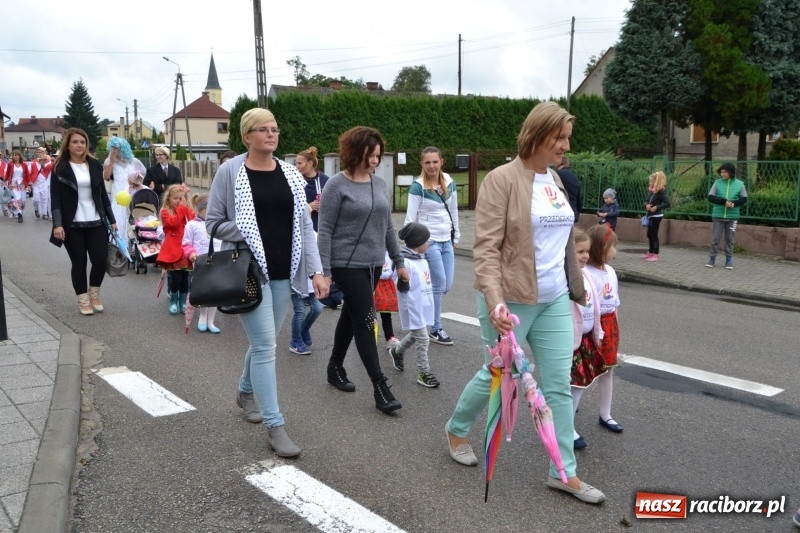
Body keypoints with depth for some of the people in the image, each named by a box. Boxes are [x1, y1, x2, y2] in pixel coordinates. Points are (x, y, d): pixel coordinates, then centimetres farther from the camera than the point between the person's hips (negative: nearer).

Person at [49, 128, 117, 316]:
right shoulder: (60, 168, -2)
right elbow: (55, 198, -6)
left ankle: (94, 293, 21)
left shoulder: (95, 165, 8)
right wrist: (57, 224, -16)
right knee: (79, 263, 3)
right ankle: (83, 300, 18)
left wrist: (111, 219, 9)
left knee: (101, 260, -4)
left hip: (96, 222, 3)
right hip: (72, 224, -3)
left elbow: (103, 194, 12)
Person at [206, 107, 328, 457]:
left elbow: (305, 226, 5)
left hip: (284, 272, 5)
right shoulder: (230, 172, -6)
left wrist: (316, 270, -2)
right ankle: (275, 427, 1)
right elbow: (213, 223, -2)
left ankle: (246, 392, 44)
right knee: (265, 346, -7)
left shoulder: (290, 174, 6)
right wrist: (248, 233, -17)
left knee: (264, 342, 17)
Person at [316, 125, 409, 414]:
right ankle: (380, 386, -1)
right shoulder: (337, 184, -10)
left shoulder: (380, 183, 8)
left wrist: (399, 261, 14)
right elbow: (324, 230, -11)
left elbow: (387, 226, 15)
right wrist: (324, 271, -16)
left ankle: (335, 367, 34)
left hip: (373, 264, 6)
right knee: (365, 320, -6)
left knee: (351, 315, 17)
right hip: (347, 265, -6)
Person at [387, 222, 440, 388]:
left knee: (416, 336, 23)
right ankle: (424, 373, 11)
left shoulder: (422, 260, 8)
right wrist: (403, 281, -41)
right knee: (423, 339, -2)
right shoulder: (405, 262, -21)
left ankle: (396, 352, 46)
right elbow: (402, 288, -22)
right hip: (413, 308, -9)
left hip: (423, 306, 9)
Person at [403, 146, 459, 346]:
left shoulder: (449, 183, 5)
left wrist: (456, 236, 16)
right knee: (439, 285, -4)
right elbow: (410, 217, -11)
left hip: (446, 241, 6)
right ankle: (436, 329, 11)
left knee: (447, 285, 8)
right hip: (428, 241, -6)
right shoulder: (418, 187, -11)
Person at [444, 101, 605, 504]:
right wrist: (494, 301, -29)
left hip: (554, 301, 7)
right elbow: (486, 247, -19)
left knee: (559, 384, 8)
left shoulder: (555, 180, 8)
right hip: (512, 301, -6)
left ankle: (564, 472, 19)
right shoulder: (502, 179, -13)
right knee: (496, 377, 9)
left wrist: (575, 286, 21)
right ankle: (456, 430, 37)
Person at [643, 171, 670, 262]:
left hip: (656, 216, -9)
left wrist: (656, 207, -27)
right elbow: (647, 201, 15)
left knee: (654, 234, -6)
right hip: (651, 216, 9)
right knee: (649, 234, 15)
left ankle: (655, 255, 0)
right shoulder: (652, 191, 9)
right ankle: (650, 252, 28)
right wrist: (646, 205, -7)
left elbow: (667, 203, -21)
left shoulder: (661, 191, -15)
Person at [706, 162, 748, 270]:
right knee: (715, 238, 2)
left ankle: (729, 260, 17)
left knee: (730, 239, 8)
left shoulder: (739, 184, 1)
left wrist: (734, 203, -17)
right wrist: (724, 201, -18)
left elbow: (744, 199, 3)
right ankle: (712, 259, 12)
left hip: (732, 217, 0)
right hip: (718, 216, 0)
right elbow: (710, 197, -5)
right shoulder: (717, 183, 0)